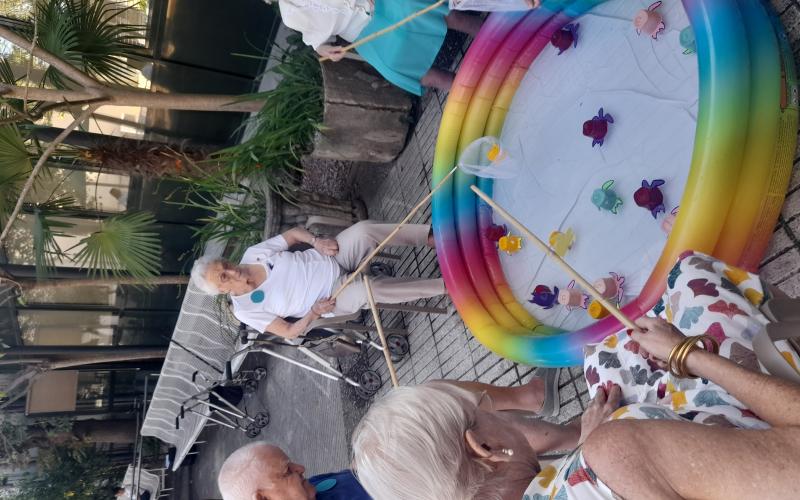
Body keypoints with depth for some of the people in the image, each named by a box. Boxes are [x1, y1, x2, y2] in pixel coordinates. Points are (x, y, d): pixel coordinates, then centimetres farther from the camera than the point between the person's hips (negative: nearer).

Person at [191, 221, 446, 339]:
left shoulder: (253, 253, -3)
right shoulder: (245, 310, -10)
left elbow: (294, 233, 6)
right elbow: (289, 332, -7)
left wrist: (316, 241, -13)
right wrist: (314, 313, -22)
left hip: (330, 259, 4)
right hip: (333, 298, -4)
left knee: (363, 229, -25)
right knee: (371, 288, -35)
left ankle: (431, 235, -15)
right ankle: (443, 284, -21)